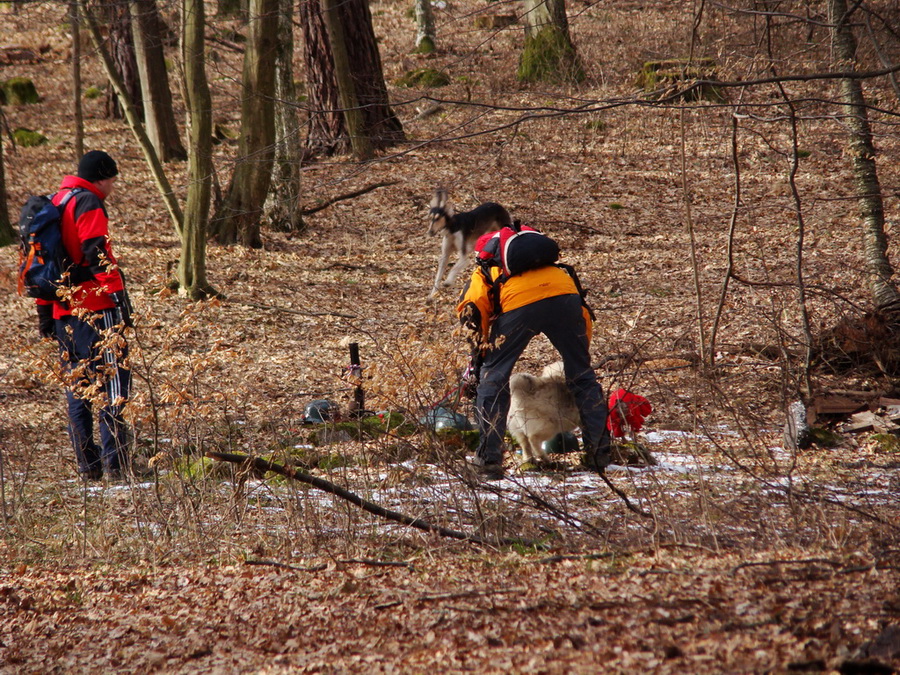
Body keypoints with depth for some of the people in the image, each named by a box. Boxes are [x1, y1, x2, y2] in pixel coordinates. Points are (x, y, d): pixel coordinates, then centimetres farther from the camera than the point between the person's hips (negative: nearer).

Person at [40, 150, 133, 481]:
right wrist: (118, 296, -19)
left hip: (63, 310, 9)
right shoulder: (88, 204, -7)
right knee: (112, 380, -8)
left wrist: (44, 310, 23)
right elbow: (98, 255, -19)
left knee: (77, 384, 11)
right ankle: (114, 462, -14)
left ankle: (87, 465, 10)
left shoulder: (55, 203, 19)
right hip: (94, 309, -9)